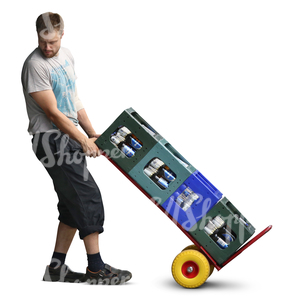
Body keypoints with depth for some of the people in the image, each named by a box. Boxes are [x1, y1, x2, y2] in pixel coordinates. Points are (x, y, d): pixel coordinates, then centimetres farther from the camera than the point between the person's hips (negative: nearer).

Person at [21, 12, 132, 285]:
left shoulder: (66, 55, 11)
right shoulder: (35, 65, -16)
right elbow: (52, 112, -16)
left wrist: (92, 133, 13)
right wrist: (83, 140, -12)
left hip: (70, 138, 9)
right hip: (52, 139, -9)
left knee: (73, 203, 10)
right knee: (88, 197, -11)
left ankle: (57, 267, 18)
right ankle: (96, 268, -2)